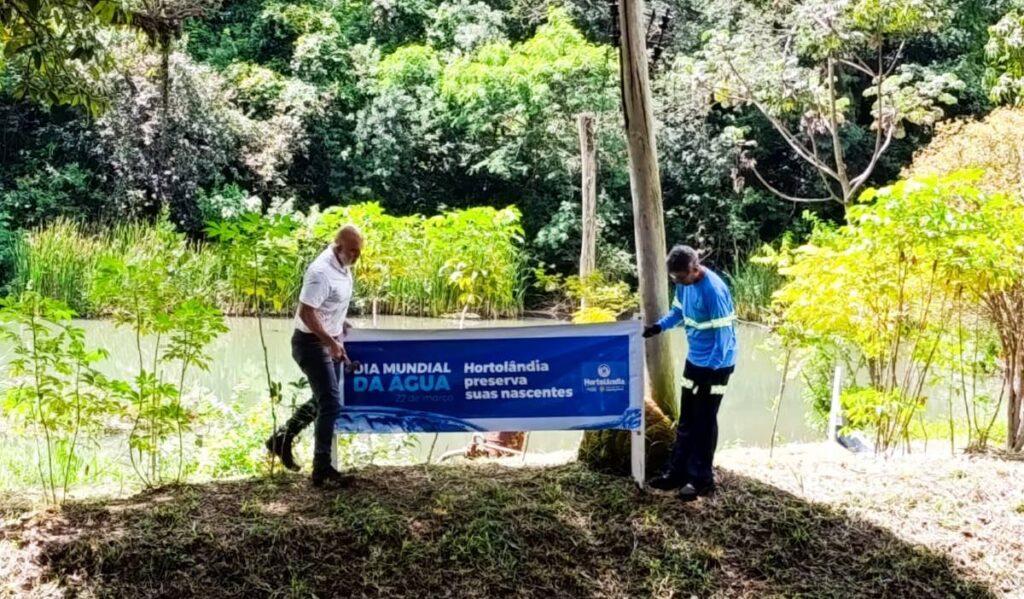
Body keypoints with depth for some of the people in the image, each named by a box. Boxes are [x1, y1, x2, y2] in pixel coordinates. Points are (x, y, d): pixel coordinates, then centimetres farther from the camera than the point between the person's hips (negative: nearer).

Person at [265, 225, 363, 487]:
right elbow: (306, 313, -27)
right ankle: (322, 469, -2)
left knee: (323, 400, 19)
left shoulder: (344, 267, 4)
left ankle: (282, 438, 34)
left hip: (329, 342, 9)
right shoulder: (321, 271, -25)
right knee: (331, 404, -10)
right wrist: (331, 343, -29)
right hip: (312, 343, -9)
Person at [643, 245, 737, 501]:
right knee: (686, 419, 14)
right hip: (694, 359, 8)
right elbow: (679, 310, 15)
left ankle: (702, 480, 12)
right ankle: (678, 472, 24)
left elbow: (724, 335, -25)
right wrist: (660, 326, -5)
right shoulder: (684, 283, -2)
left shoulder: (713, 290, -27)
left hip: (716, 364, -8)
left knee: (704, 422, 1)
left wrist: (711, 369, -26)